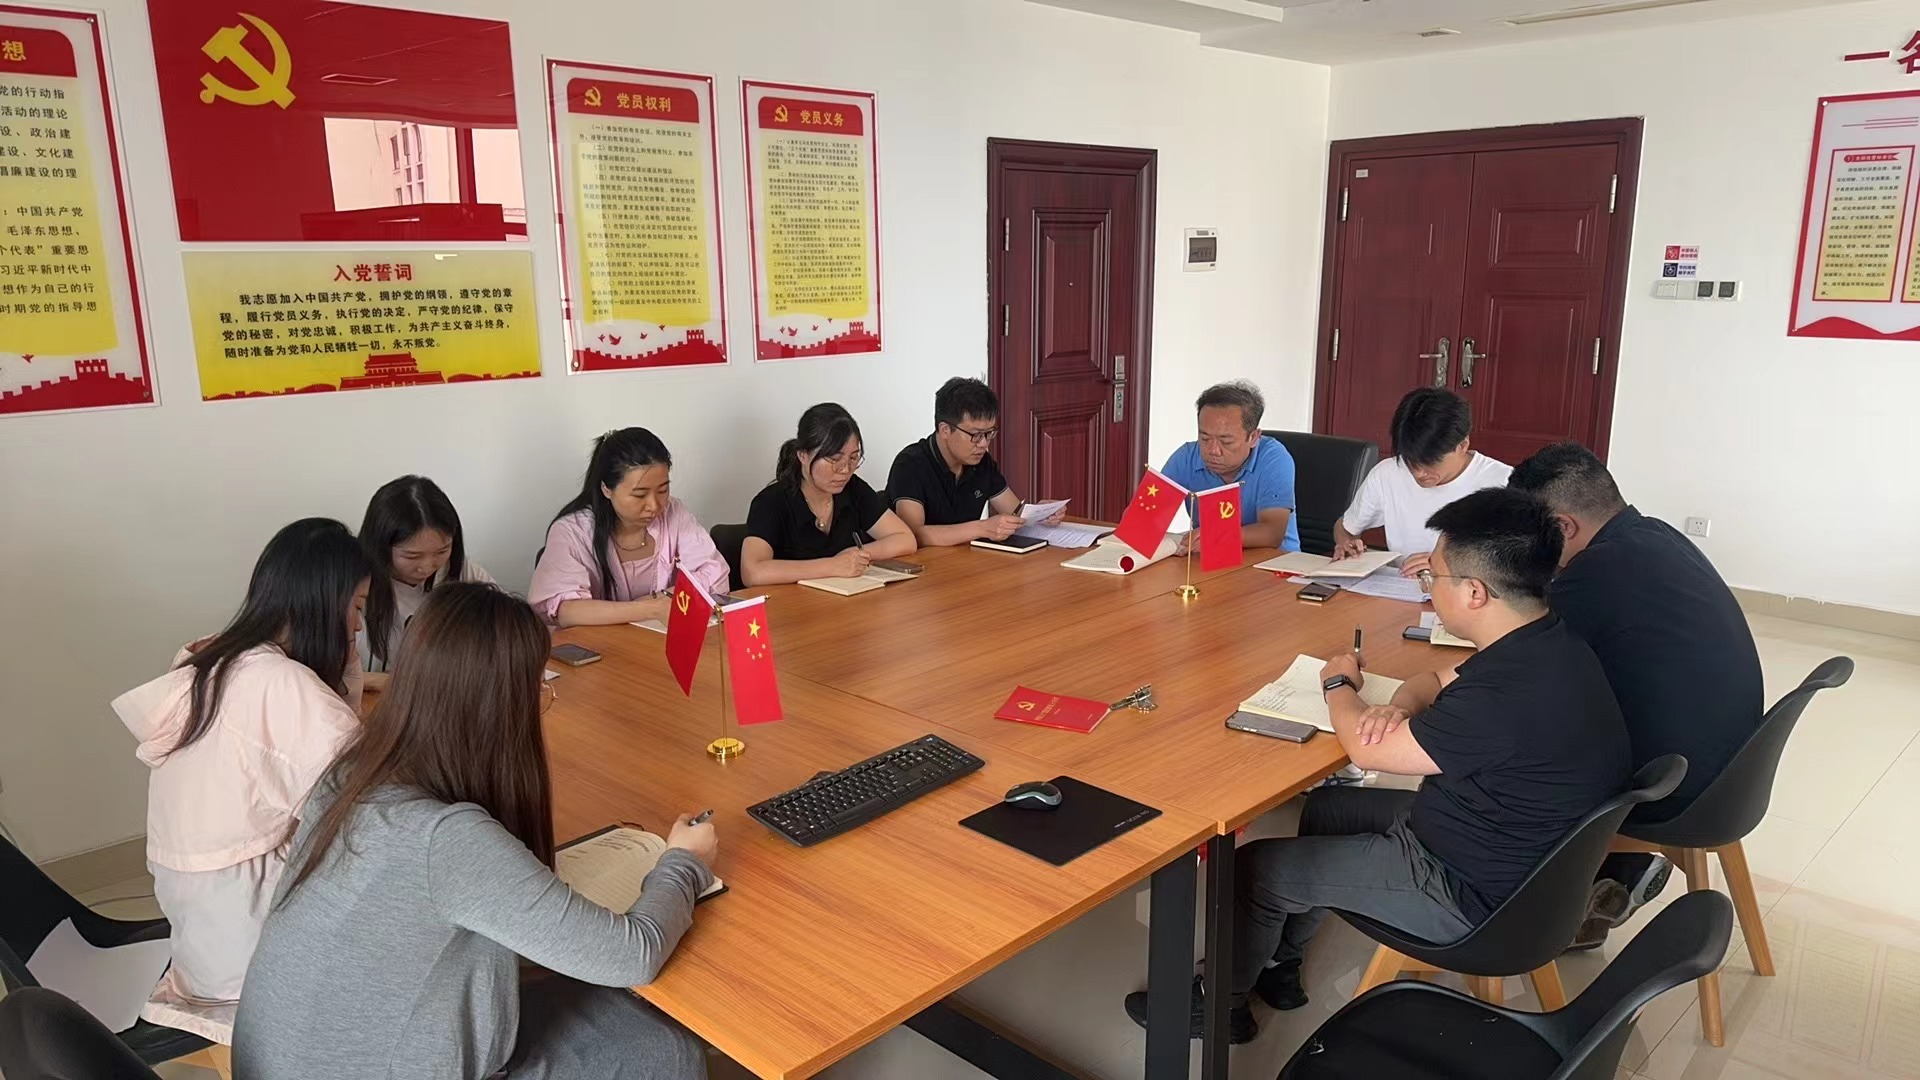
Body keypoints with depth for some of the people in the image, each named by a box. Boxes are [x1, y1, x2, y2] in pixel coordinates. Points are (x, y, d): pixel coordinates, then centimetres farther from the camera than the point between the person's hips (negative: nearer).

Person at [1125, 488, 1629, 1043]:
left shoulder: (1513, 694, -35)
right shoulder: (1542, 641, -5)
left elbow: (1367, 749, -23)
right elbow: (1437, 681, 12)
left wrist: (1340, 684, -3)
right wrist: (1403, 705, -10)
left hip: (1468, 890, -9)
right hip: (1505, 847, 10)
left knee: (1255, 868, 0)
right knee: (1326, 805, 23)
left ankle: (1222, 1002, 25)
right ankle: (1280, 966, 36)